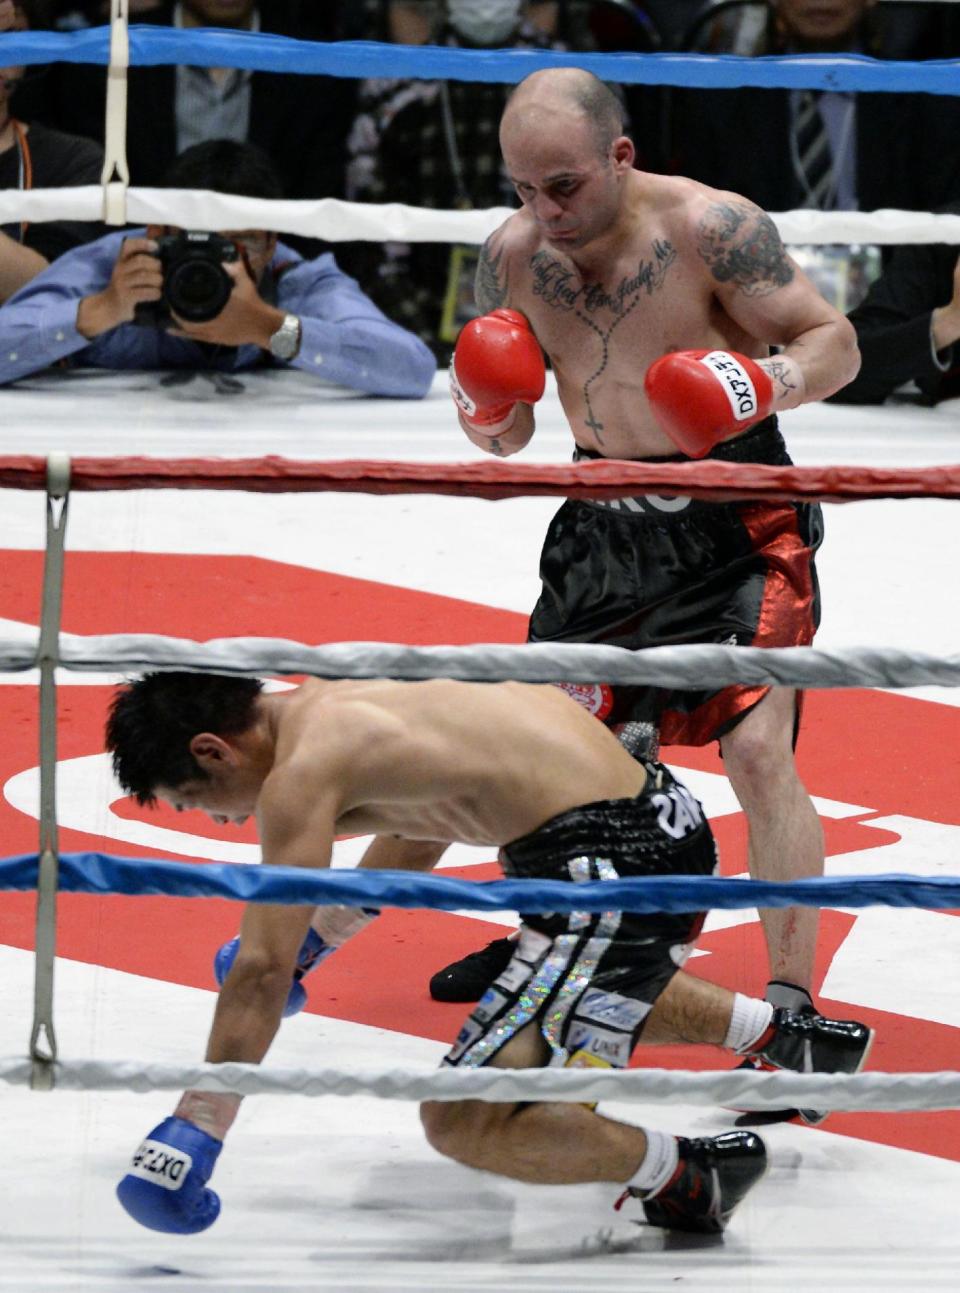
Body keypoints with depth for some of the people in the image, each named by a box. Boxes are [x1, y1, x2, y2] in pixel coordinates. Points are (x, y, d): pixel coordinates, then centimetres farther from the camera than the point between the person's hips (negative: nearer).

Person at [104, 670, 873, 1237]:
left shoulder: (300, 771, -12)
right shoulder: (335, 705, 15)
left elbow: (262, 973, -17)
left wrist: (190, 1137, -15)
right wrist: (316, 937, 48)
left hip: (613, 872, -10)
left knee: (464, 1122, -10)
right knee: (599, 993, 42)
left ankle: (687, 1175, -3)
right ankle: (788, 1033, 43)